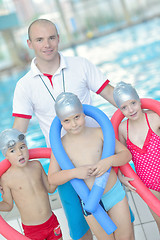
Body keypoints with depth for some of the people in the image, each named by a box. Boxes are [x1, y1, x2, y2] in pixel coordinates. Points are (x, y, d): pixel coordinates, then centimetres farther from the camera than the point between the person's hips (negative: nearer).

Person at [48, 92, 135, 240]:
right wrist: (74, 172, -27)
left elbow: (126, 154, -5)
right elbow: (52, 178, -10)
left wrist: (108, 161, -25)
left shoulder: (98, 133, -7)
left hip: (115, 193, 1)